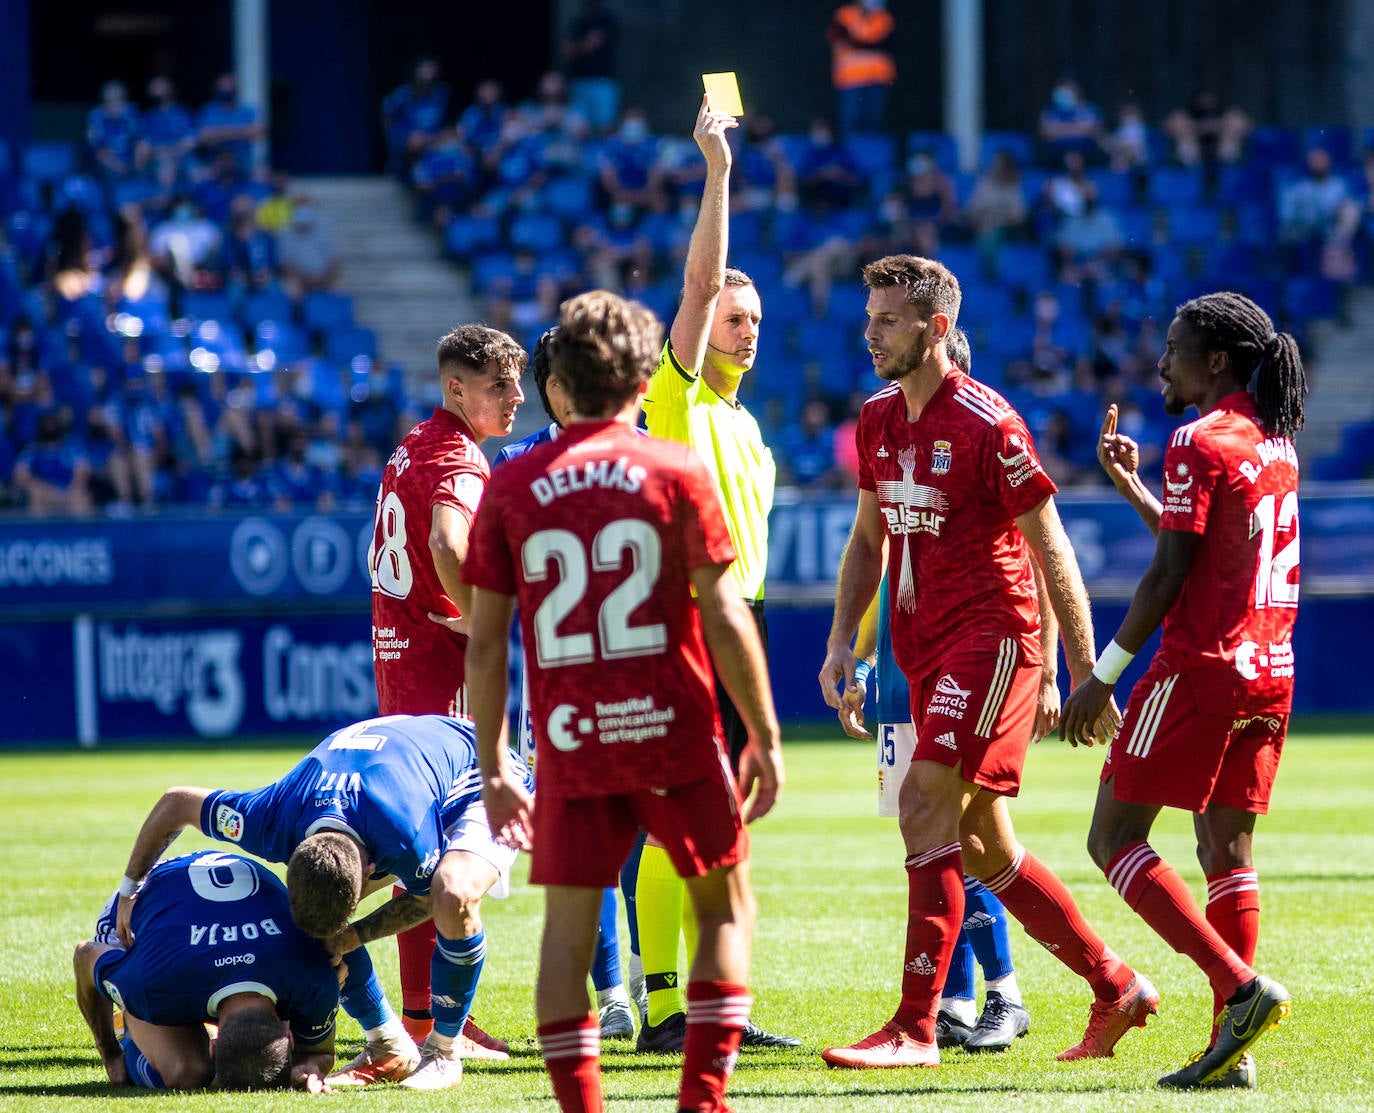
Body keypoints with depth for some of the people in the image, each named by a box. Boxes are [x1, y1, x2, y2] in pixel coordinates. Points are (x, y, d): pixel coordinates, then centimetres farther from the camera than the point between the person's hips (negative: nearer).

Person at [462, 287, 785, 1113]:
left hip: (572, 742, 1)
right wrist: (765, 737, 2)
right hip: (675, 733, -1)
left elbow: (485, 643, 3)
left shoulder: (512, 487, 3)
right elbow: (726, 619, -5)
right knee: (725, 907, 14)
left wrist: (494, 764, 11)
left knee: (568, 928, 4)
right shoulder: (676, 472, -2)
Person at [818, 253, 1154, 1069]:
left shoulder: (986, 424, -13)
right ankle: (1116, 987, 22)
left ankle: (916, 1029, -16)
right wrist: (841, 644, 9)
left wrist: (1085, 676, -10)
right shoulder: (878, 419, 10)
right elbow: (869, 540, 21)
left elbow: (1052, 554, -10)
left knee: (926, 806, -17)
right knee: (981, 846, 10)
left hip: (992, 635, -8)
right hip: (926, 648, 8)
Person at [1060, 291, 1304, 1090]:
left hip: (1200, 665, -8)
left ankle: (1243, 988, -16)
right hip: (1269, 672, 8)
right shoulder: (1275, 443, 14)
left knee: (1115, 840, -2)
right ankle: (1232, 1050, 4)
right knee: (1228, 850, 10)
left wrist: (1103, 675, -9)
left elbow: (1169, 575, -14)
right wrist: (1131, 485, 27)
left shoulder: (1200, 443, -12)